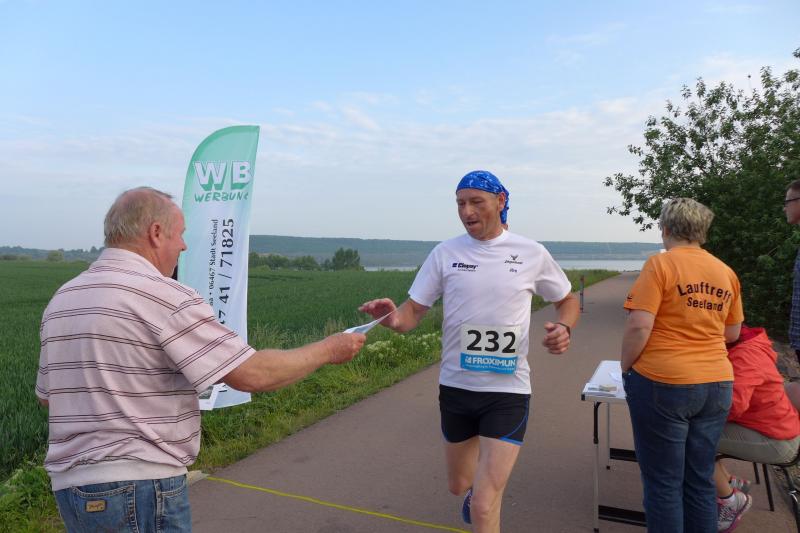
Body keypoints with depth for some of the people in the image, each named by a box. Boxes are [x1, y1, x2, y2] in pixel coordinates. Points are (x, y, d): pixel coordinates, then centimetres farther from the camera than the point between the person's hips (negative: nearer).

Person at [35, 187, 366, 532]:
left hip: (70, 484, 8)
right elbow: (254, 374, -20)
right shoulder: (163, 295, -18)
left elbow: (47, 396, 17)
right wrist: (329, 350, -7)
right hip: (140, 487, -8)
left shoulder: (62, 300, 7)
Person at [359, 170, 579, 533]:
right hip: (455, 387, 3)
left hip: (508, 391, -2)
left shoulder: (532, 254, -5)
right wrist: (395, 318, -29)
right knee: (459, 486, 24)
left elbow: (568, 300, 10)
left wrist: (563, 327, -13)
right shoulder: (444, 253, -4)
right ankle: (484, 485, 60)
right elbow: (413, 312, -5)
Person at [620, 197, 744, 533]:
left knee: (663, 483, 5)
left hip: (664, 384, -6)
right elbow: (732, 333, 17)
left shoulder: (660, 264, -10)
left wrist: (626, 368, -3)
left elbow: (639, 326, -16)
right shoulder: (726, 272, 8)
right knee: (700, 480, 16)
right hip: (717, 385, 6)